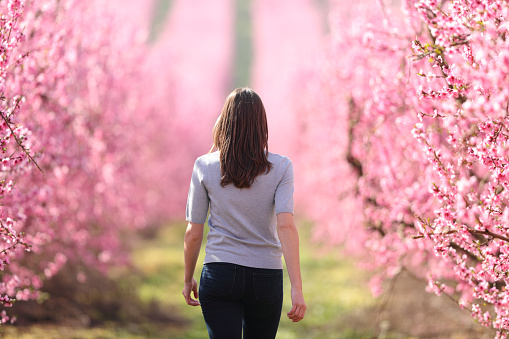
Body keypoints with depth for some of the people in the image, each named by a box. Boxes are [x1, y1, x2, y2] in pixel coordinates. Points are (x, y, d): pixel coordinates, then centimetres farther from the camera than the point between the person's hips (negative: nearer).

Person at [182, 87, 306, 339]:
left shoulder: (205, 167, -4)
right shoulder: (280, 167, -5)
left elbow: (193, 233, 0)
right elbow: (286, 226, -15)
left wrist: (188, 279, 14)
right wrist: (296, 288, -19)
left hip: (219, 273, -1)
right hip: (266, 278, 1)